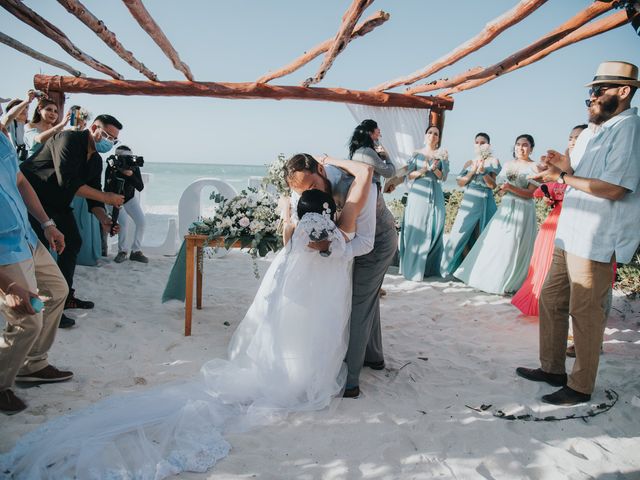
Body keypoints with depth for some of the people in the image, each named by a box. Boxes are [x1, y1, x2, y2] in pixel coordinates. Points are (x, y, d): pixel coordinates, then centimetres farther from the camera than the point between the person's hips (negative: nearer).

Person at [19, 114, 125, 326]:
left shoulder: (95, 159, 6)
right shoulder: (69, 139, -21)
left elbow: (93, 194, 5)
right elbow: (67, 182, -30)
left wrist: (103, 219, -12)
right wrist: (106, 197, -26)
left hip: (57, 201, 10)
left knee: (73, 241, 10)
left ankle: (64, 297, 21)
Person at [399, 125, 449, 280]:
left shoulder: (442, 155, 9)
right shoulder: (417, 154, 8)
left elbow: (444, 177, 3)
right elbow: (409, 175, 4)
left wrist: (434, 168, -14)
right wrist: (423, 170, -11)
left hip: (435, 196, 1)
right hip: (418, 194, -1)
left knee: (433, 231, 0)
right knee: (416, 230, -4)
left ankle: (429, 268, 9)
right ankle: (413, 268, 2)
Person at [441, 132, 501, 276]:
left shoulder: (493, 161, 4)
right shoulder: (469, 163, 14)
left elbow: (493, 185, -5)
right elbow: (460, 182, 5)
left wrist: (482, 171, -18)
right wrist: (473, 171, -7)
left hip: (485, 203, -3)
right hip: (468, 202, 3)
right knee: (462, 235, -1)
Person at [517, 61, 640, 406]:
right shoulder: (604, 131, 19)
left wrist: (565, 176, -13)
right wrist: (564, 173, 6)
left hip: (596, 242, -10)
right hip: (571, 236, 10)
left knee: (585, 315, -1)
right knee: (551, 300, 15)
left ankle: (581, 387, 12)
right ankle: (553, 368, 28)